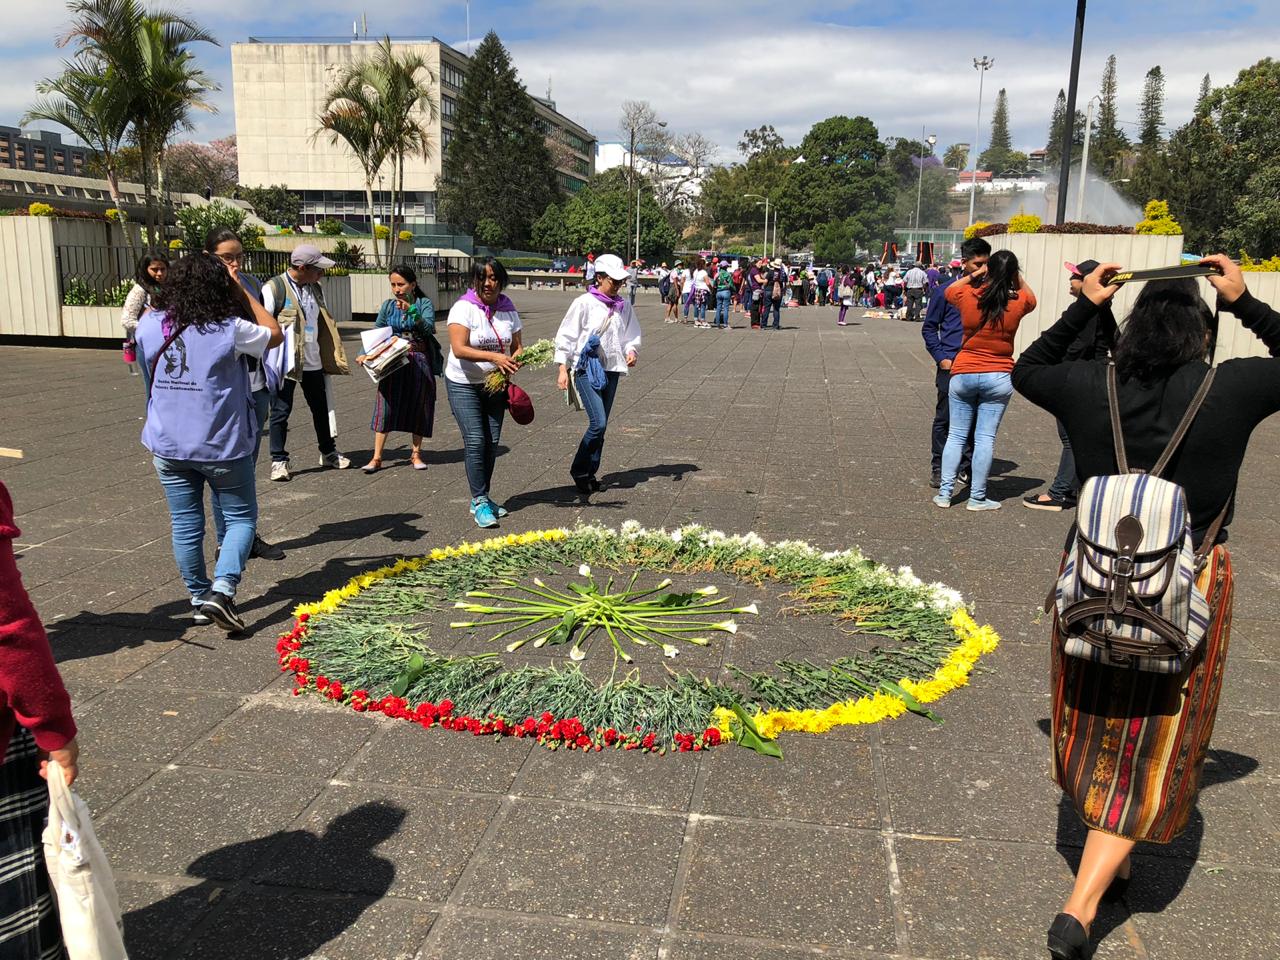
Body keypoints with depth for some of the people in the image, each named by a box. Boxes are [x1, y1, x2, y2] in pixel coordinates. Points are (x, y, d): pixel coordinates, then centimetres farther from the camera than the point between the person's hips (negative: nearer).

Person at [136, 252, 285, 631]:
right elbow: (275, 334, 2)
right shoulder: (230, 329, -15)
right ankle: (221, 591, -7)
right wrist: (241, 292, 1)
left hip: (169, 446, 4)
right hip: (222, 446, -4)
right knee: (241, 517, 10)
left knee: (186, 525, 13)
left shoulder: (149, 325, -3)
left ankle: (199, 598, 24)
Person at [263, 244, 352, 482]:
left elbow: (324, 323, 18)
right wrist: (269, 362, -15)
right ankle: (279, 460, 11)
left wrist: (331, 356, 13)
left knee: (321, 408, 15)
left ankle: (328, 452, 29)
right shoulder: (274, 289, -11)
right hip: (286, 363, -6)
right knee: (281, 411, 2)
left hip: (313, 362, 6)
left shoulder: (315, 289, 10)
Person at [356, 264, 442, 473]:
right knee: (386, 405, -6)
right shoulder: (388, 305, 6)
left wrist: (411, 311, -31)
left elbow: (429, 328, -18)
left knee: (418, 406, 7)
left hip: (419, 361, -1)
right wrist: (364, 353, -7)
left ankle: (416, 453, 23)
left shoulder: (424, 303, -3)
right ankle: (377, 458, -4)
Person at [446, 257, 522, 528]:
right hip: (463, 384, -5)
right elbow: (459, 349, -24)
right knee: (475, 440, -12)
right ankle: (480, 502, -4)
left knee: (492, 442, 4)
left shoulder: (508, 310, 2)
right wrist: (494, 357, -36)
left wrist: (513, 361, -19)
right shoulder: (463, 308, -14)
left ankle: (481, 499, 19)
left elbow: (517, 348, 5)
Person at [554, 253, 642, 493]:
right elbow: (566, 335, -4)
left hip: (612, 370, 5)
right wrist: (563, 368, -8)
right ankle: (578, 471, 4)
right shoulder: (584, 303, -6)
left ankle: (590, 474, 21)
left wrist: (631, 350, -4)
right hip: (586, 369, -5)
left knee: (601, 426, 8)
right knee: (598, 423, -15)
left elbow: (632, 334, 18)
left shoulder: (623, 306, 8)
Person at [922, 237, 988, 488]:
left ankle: (967, 466, 19)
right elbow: (929, 327, 6)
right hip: (951, 364, -2)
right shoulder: (947, 289, -1)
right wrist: (941, 357, -4)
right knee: (945, 418, 3)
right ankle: (938, 468, 12)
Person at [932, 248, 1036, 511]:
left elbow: (949, 291, 19)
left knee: (956, 435, 8)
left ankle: (944, 493, 9)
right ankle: (977, 497, 7)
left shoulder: (967, 295, -6)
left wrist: (973, 275, 15)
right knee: (985, 437, 3)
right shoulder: (1018, 302, -6)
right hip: (998, 378, -1)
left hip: (963, 373, 1)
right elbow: (1031, 298, 20)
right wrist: (1016, 277, 16)